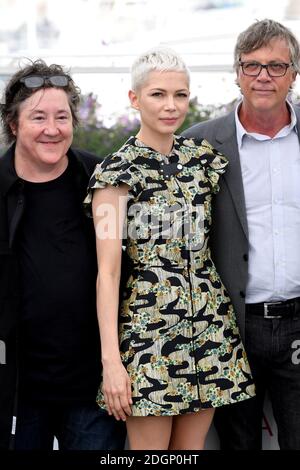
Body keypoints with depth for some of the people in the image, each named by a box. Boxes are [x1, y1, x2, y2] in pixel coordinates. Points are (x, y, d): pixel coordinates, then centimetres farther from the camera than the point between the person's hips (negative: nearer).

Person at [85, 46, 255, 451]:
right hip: (148, 323, -5)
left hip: (209, 322, 5)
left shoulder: (205, 158, 8)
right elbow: (107, 270, -13)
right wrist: (111, 360, -18)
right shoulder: (117, 172, -8)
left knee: (192, 447, 11)